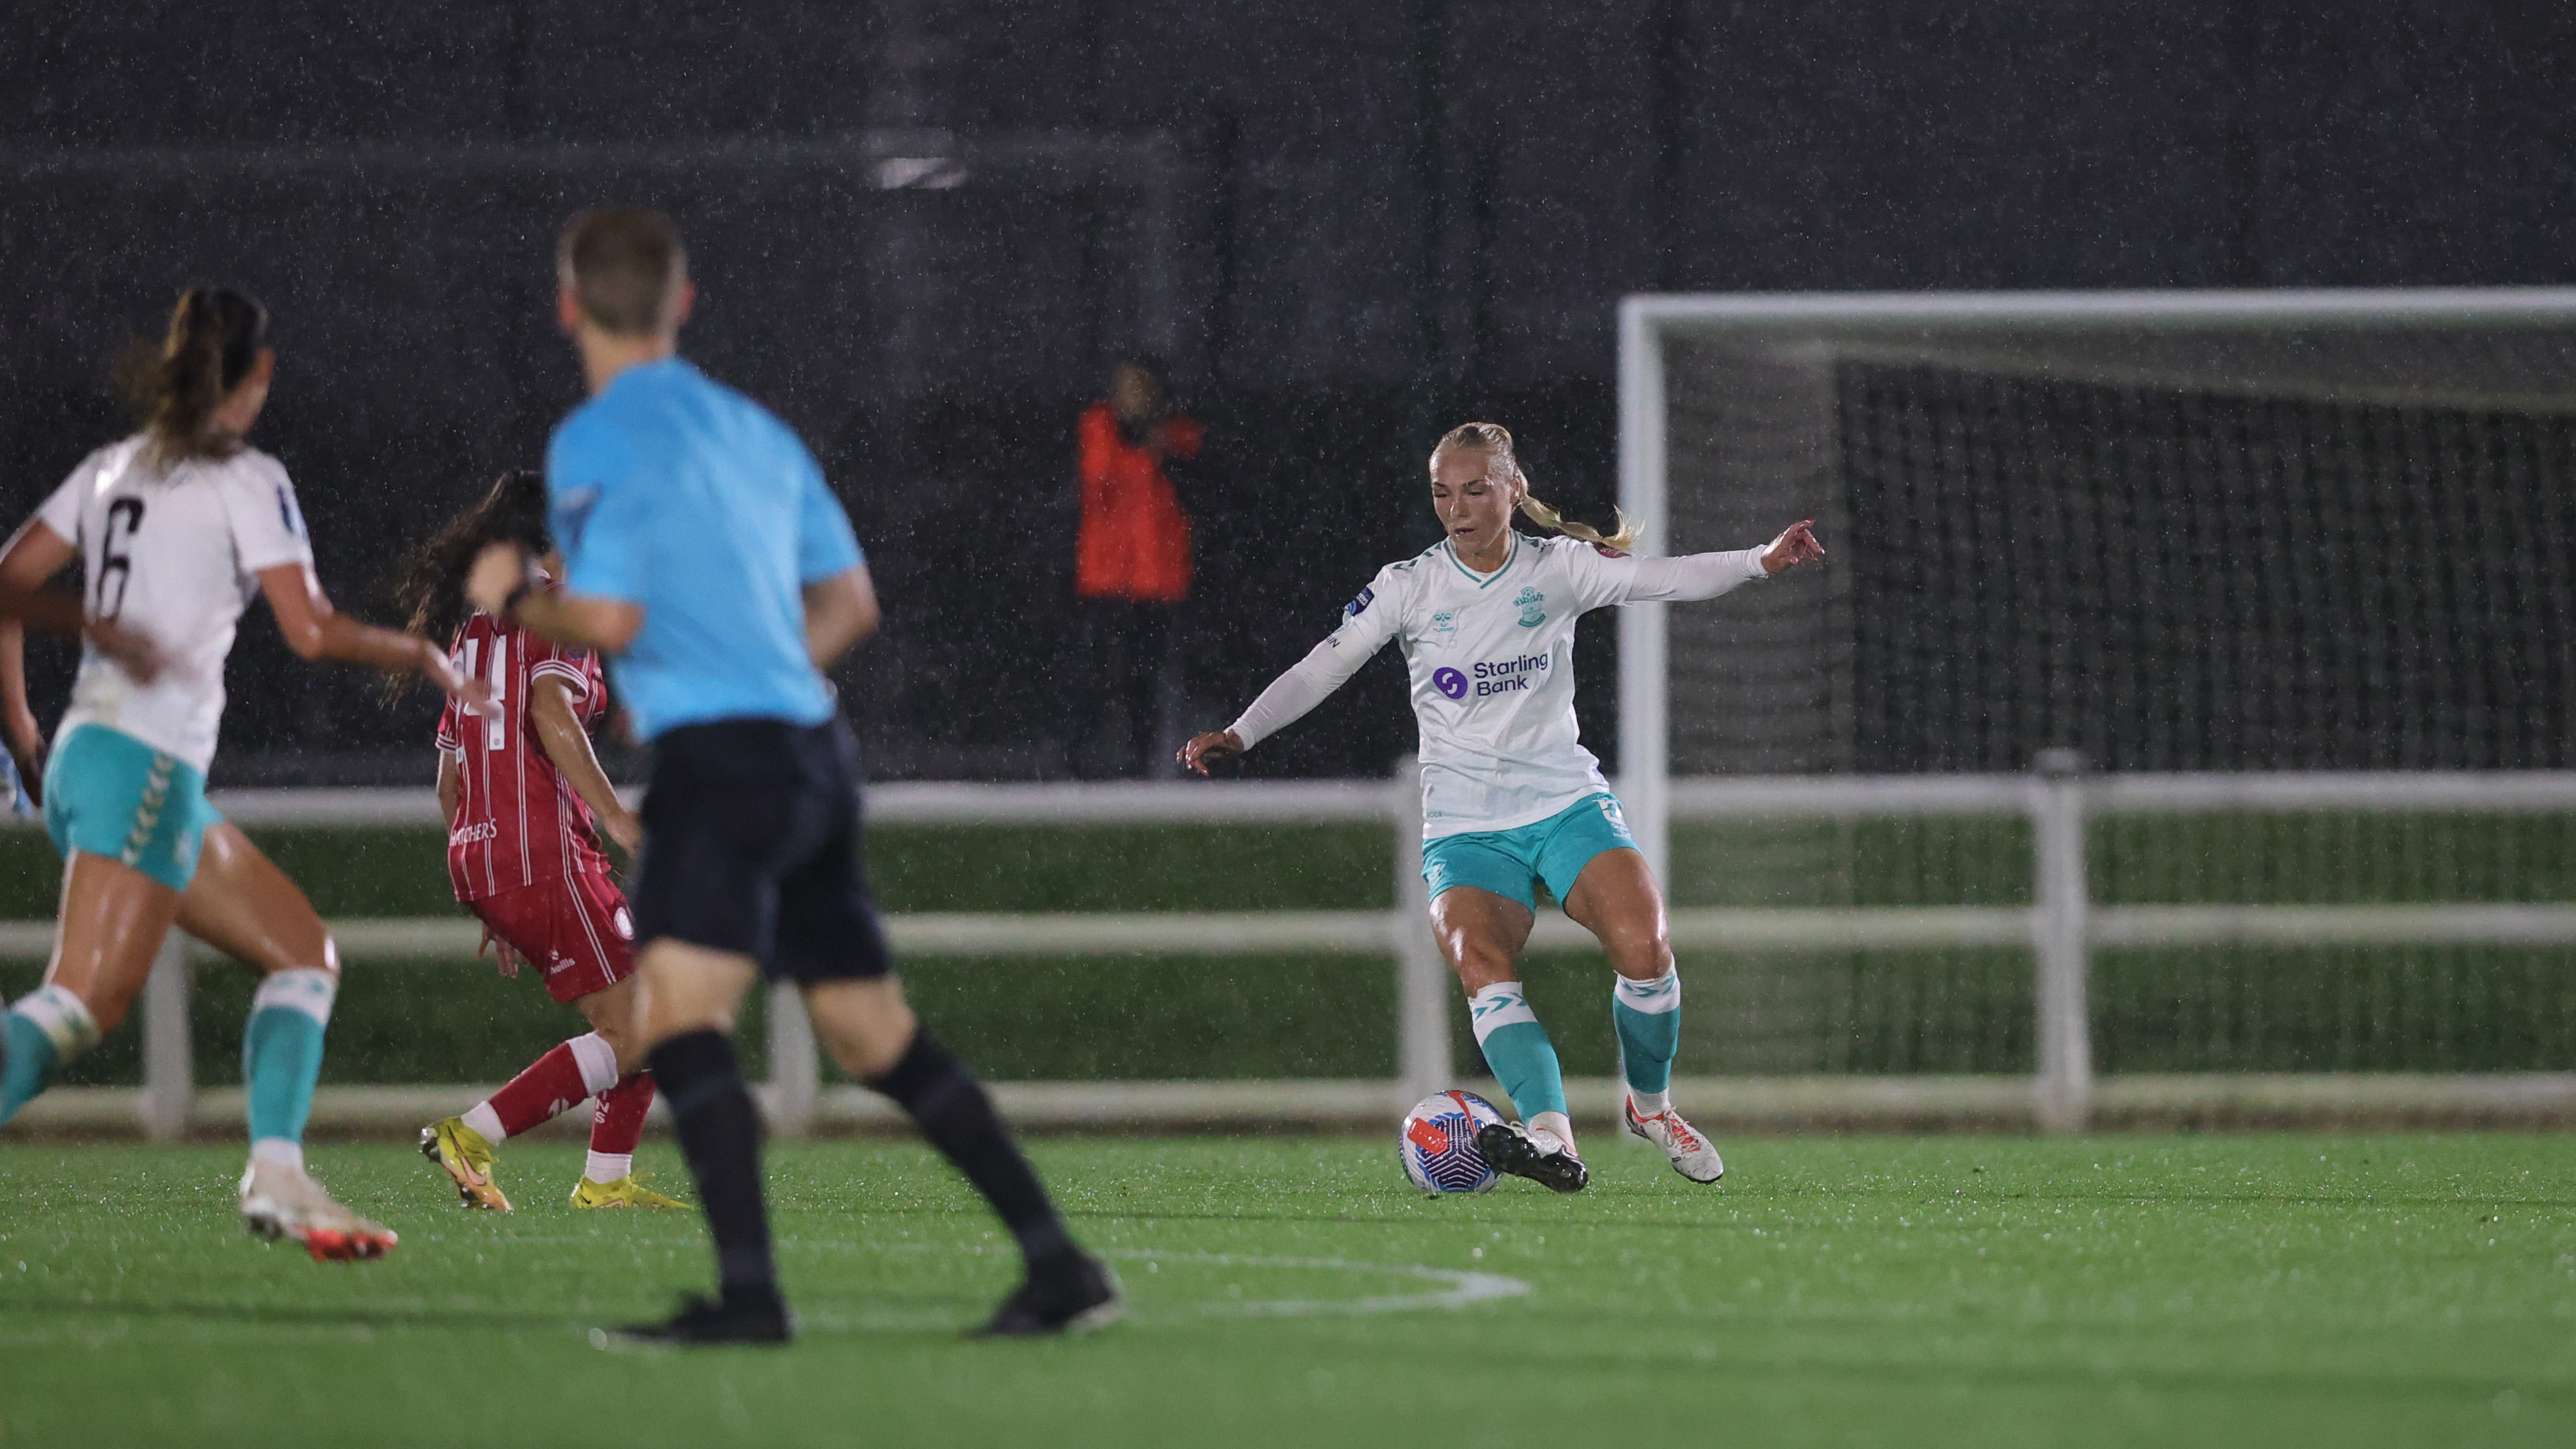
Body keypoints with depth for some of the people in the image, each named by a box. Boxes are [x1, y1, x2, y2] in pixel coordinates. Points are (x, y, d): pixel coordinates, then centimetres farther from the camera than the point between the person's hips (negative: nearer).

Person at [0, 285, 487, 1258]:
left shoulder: (112, 468, 15)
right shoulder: (245, 480, -5)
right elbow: (311, 630, -11)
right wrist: (420, 656, 4)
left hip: (83, 751, 8)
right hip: (145, 766, -8)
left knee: (305, 955, 12)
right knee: (81, 1003, -17)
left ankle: (277, 1177, 0)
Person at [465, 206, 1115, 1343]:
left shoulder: (593, 442, -6)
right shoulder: (752, 429, 17)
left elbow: (608, 619, -14)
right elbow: (850, 603, 20)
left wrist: (514, 597, 4)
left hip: (720, 755, -8)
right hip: (813, 750, 8)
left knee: (677, 1012, -16)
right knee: (873, 1035, 13)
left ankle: (748, 1293, -31)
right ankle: (1059, 1265, 13)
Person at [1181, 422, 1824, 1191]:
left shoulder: (1558, 568, 3)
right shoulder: (1409, 586, 2)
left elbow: (1667, 577, -5)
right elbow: (1325, 665, -3)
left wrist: (1761, 559, -20)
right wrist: (1240, 733, -15)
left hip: (1567, 801, 1)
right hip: (1464, 826, -1)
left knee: (1644, 947, -21)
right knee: (1482, 969, -28)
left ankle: (1651, 1104, 6)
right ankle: (1552, 1139, -44)